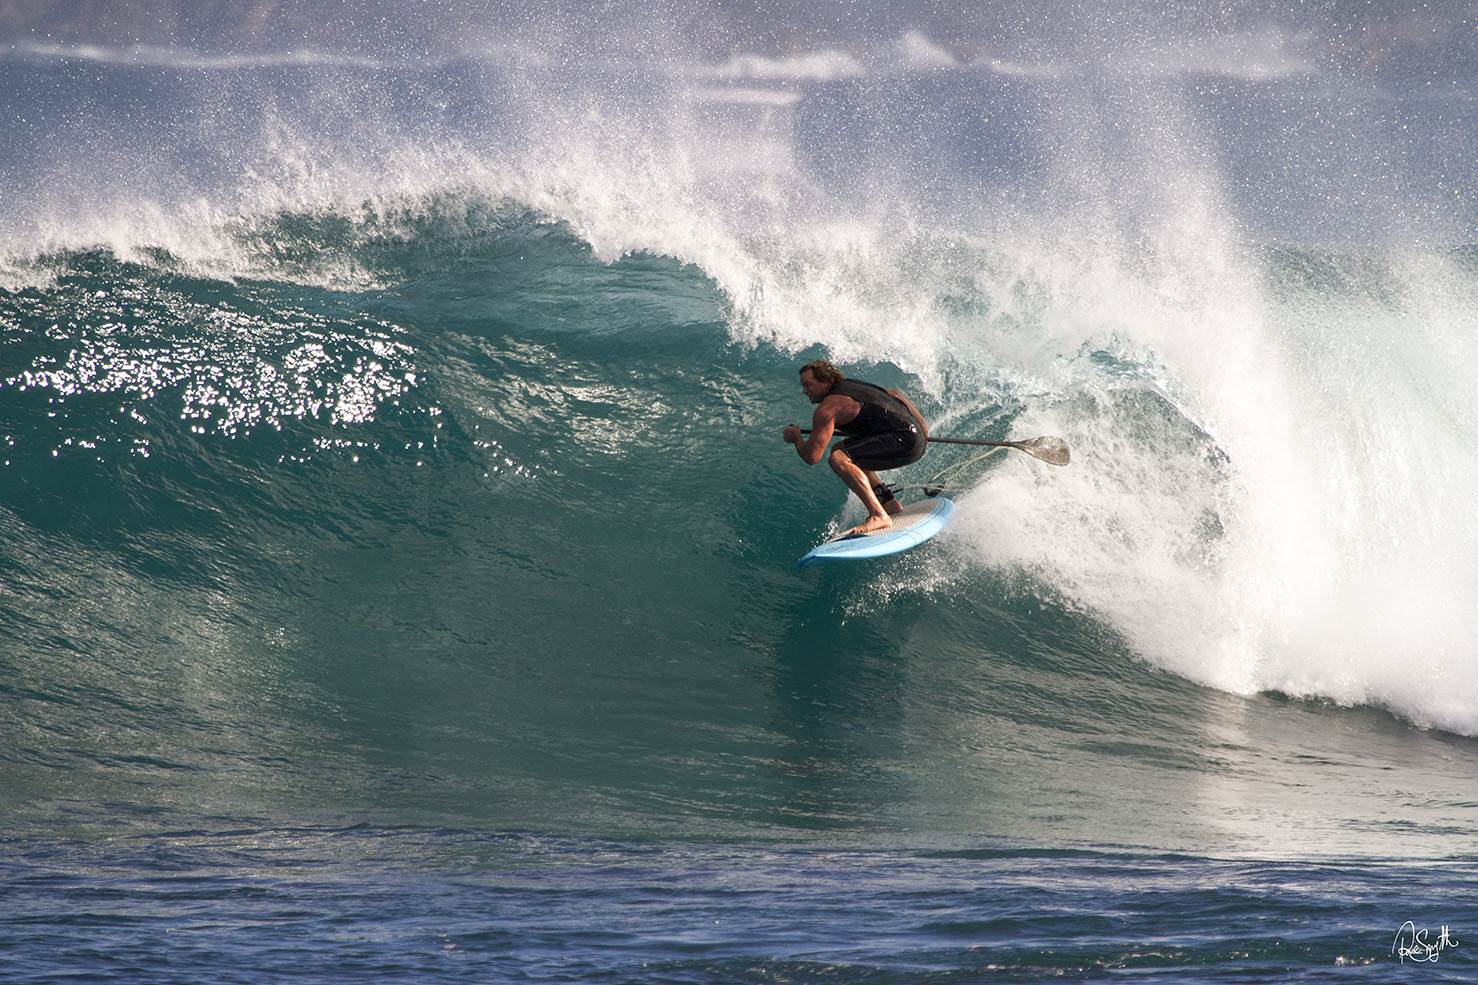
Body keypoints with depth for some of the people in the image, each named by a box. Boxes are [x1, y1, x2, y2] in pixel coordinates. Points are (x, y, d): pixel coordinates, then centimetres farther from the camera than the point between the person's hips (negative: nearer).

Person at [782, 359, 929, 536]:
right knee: (842, 449, 24)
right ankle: (891, 505, 22)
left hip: (904, 442, -10)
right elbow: (894, 395, 28)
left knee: (839, 459, -22)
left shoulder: (828, 408, -11)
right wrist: (922, 427, 37)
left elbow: (812, 456, -15)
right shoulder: (849, 386, 17)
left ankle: (879, 516, -30)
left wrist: (795, 438, 7)